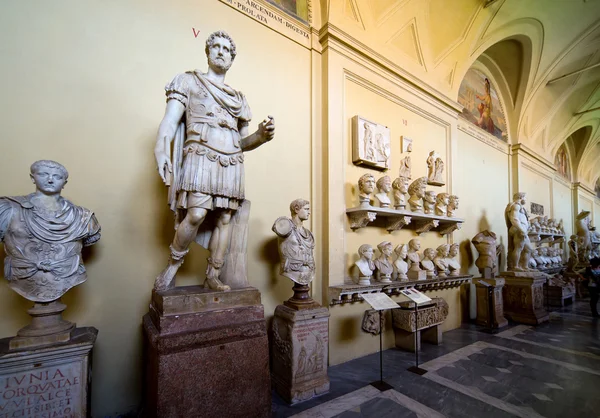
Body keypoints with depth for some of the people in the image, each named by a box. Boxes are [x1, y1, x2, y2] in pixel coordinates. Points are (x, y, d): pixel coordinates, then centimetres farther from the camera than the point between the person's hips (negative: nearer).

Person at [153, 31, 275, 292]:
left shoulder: (238, 97, 24)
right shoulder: (188, 81, 15)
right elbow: (170, 119, 0)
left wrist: (262, 135, 1)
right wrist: (161, 146, -20)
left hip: (232, 163, 4)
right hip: (201, 156, -4)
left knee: (224, 219, -3)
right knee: (196, 214, -20)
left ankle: (212, 277, 7)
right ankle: (172, 267, 2)